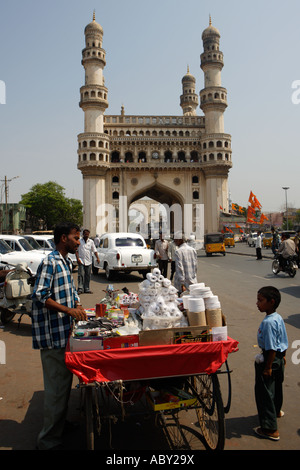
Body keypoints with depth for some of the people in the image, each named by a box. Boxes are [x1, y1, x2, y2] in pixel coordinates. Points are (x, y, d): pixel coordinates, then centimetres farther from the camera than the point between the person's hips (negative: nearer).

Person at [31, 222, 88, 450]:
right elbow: (40, 296, -21)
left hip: (65, 332, 9)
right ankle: (50, 440, 13)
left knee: (65, 380, 20)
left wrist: (78, 306, 7)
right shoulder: (50, 263, -15)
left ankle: (60, 424, 39)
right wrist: (69, 310, -23)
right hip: (53, 334, -9)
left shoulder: (67, 262, 13)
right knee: (57, 386, -1)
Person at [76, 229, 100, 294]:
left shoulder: (91, 241, 10)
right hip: (81, 261, -3)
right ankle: (80, 289, -5)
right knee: (81, 275, -8)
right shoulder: (79, 241, 4)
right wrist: (78, 258, -10)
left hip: (89, 261, 3)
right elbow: (76, 250, 2)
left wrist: (97, 258, -6)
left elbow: (95, 250, 7)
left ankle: (87, 289, 12)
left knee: (88, 276, 5)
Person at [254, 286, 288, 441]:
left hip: (270, 359, -10)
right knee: (276, 386, 28)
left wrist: (268, 367, -20)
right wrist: (283, 356, 23)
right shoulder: (278, 318, 1)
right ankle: (276, 411, 51)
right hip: (279, 358, 10)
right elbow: (284, 341, 12)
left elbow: (271, 348, -26)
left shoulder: (268, 322, -28)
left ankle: (270, 429, 8)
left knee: (264, 391, 1)